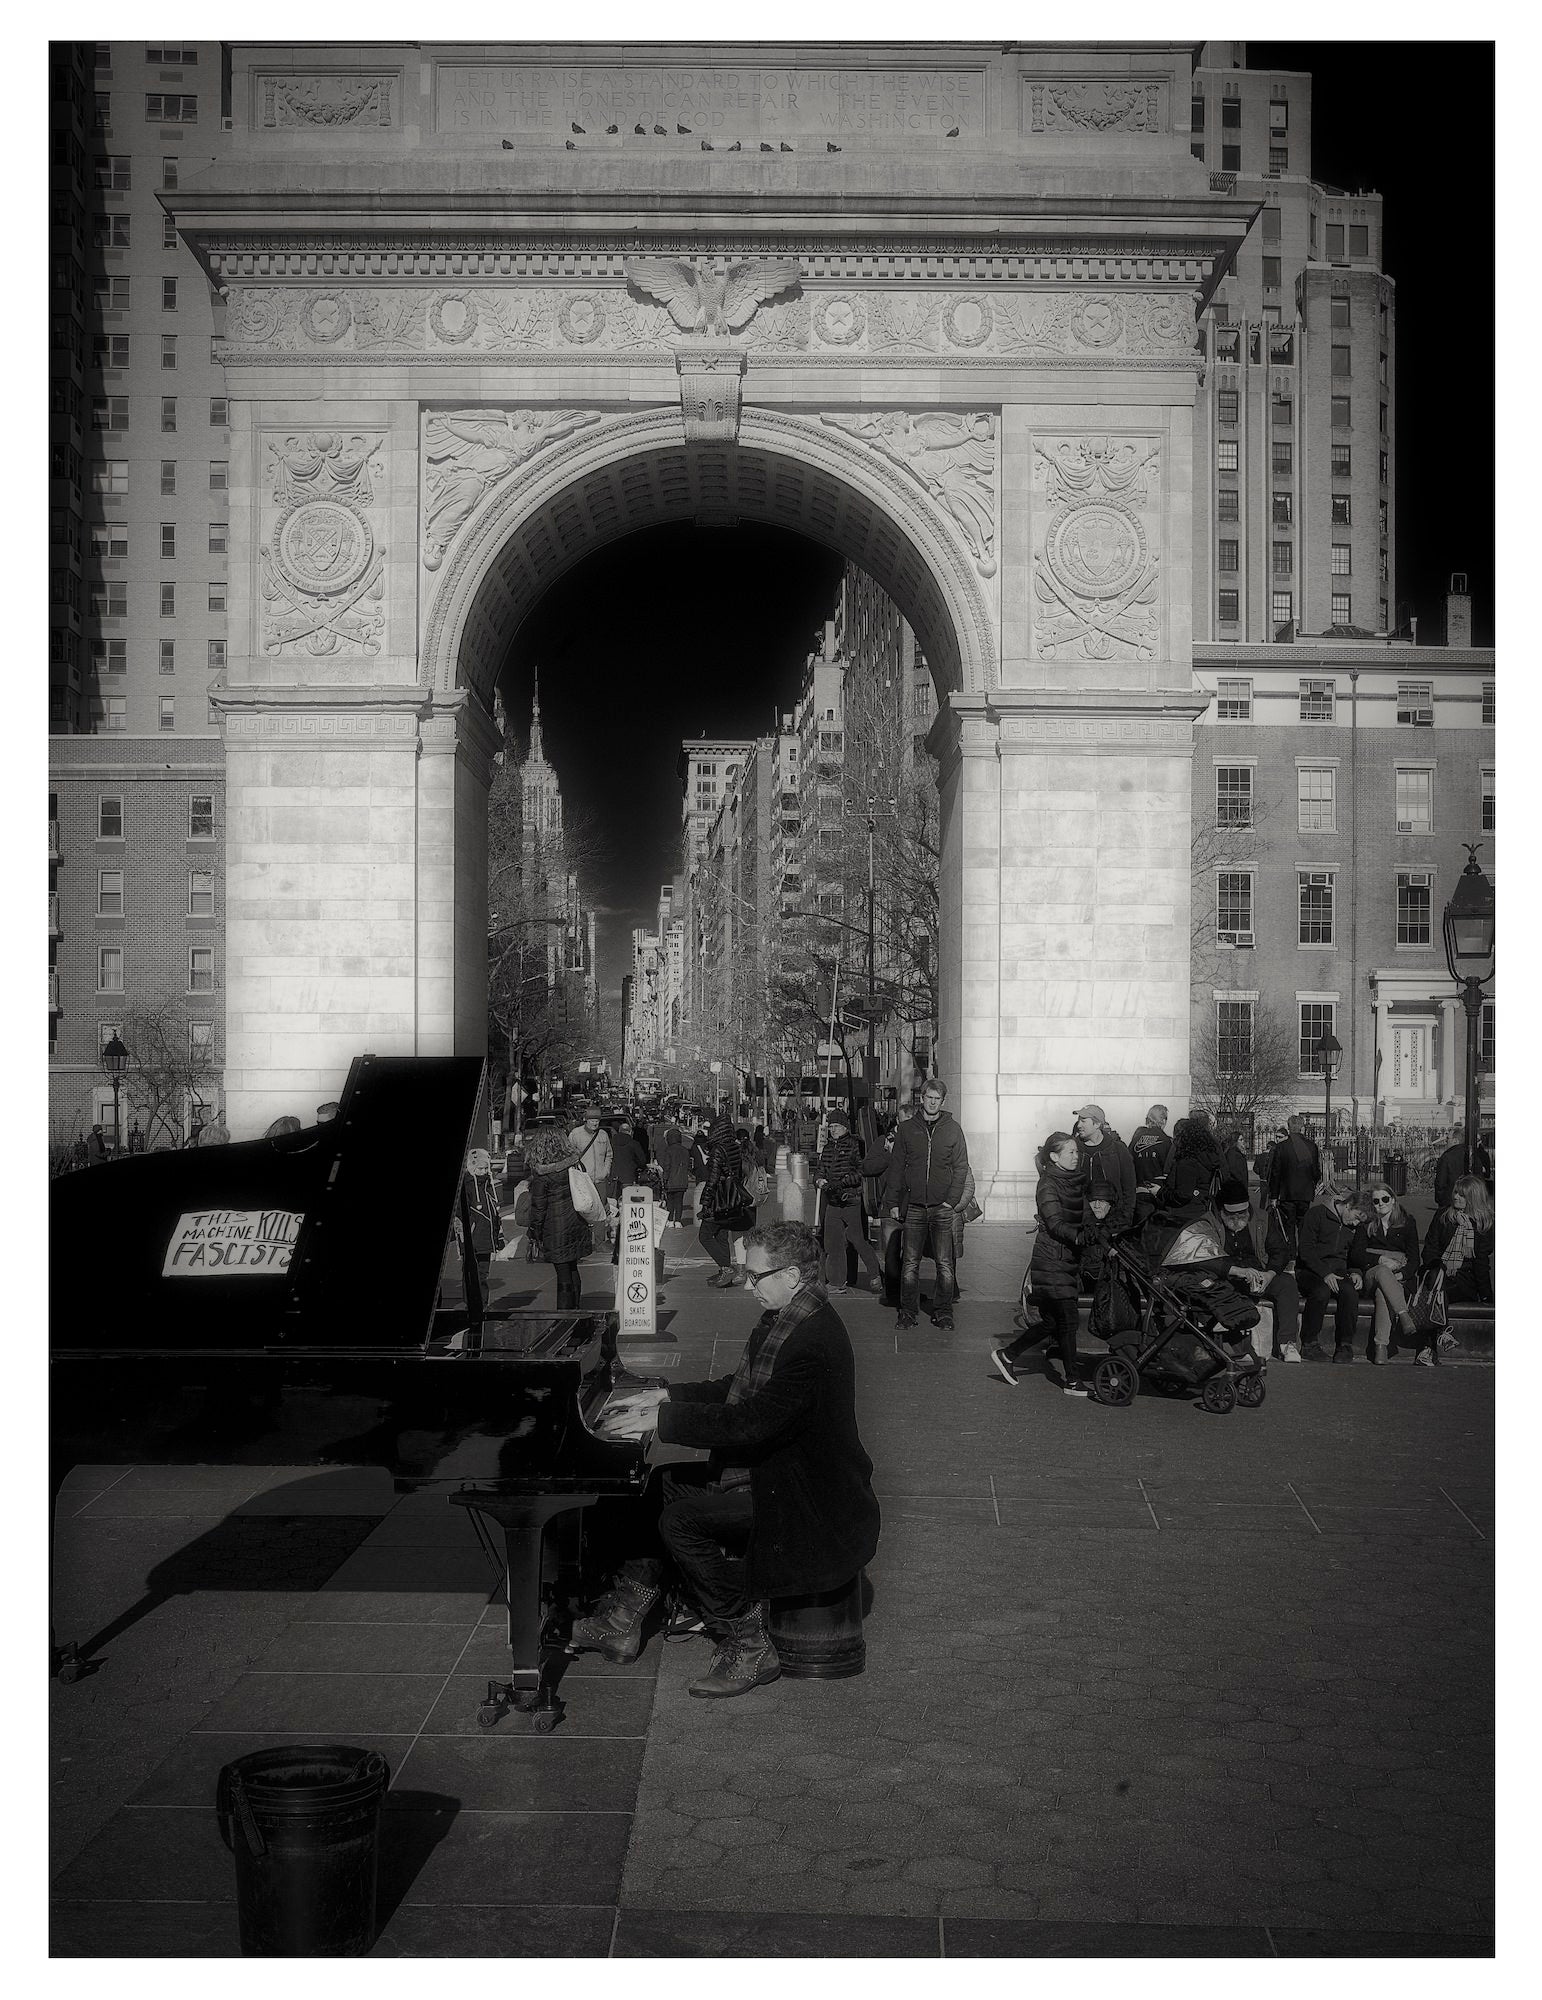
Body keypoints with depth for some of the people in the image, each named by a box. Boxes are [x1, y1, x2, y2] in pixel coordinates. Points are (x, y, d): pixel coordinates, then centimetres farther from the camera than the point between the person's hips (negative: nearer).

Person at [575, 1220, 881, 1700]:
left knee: (682, 1521, -18)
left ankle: (748, 1647, -5)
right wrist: (665, 1396, 6)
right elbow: (739, 1390, 17)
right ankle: (621, 1623, 13)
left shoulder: (814, 1341, -27)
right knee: (663, 1485, 7)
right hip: (772, 1470, 10)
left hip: (810, 1498, -10)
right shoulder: (785, 1319, 5)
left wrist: (662, 1419, -24)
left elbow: (752, 1421, -30)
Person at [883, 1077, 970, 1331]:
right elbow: (896, 1167, 10)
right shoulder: (907, 1129, 8)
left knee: (944, 1264, -2)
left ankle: (943, 1313, 7)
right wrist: (893, 1202, 4)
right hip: (914, 1206, 1)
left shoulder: (952, 1128, 5)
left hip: (942, 1207, -1)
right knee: (910, 1263, 1)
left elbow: (961, 1167, 4)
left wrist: (951, 1200, -6)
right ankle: (908, 1311, 11)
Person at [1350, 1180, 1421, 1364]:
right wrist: (1381, 1260, -12)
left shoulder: (1407, 1223, 13)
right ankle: (1404, 1317, -50)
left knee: (1383, 1293, -38)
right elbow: (1356, 1255, 4)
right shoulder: (1366, 1225, 16)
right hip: (1372, 1275, 1)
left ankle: (1381, 1347, -48)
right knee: (1383, 1272, -39)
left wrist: (1401, 1274, -15)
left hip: (1401, 1279, -1)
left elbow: (1414, 1259, 5)